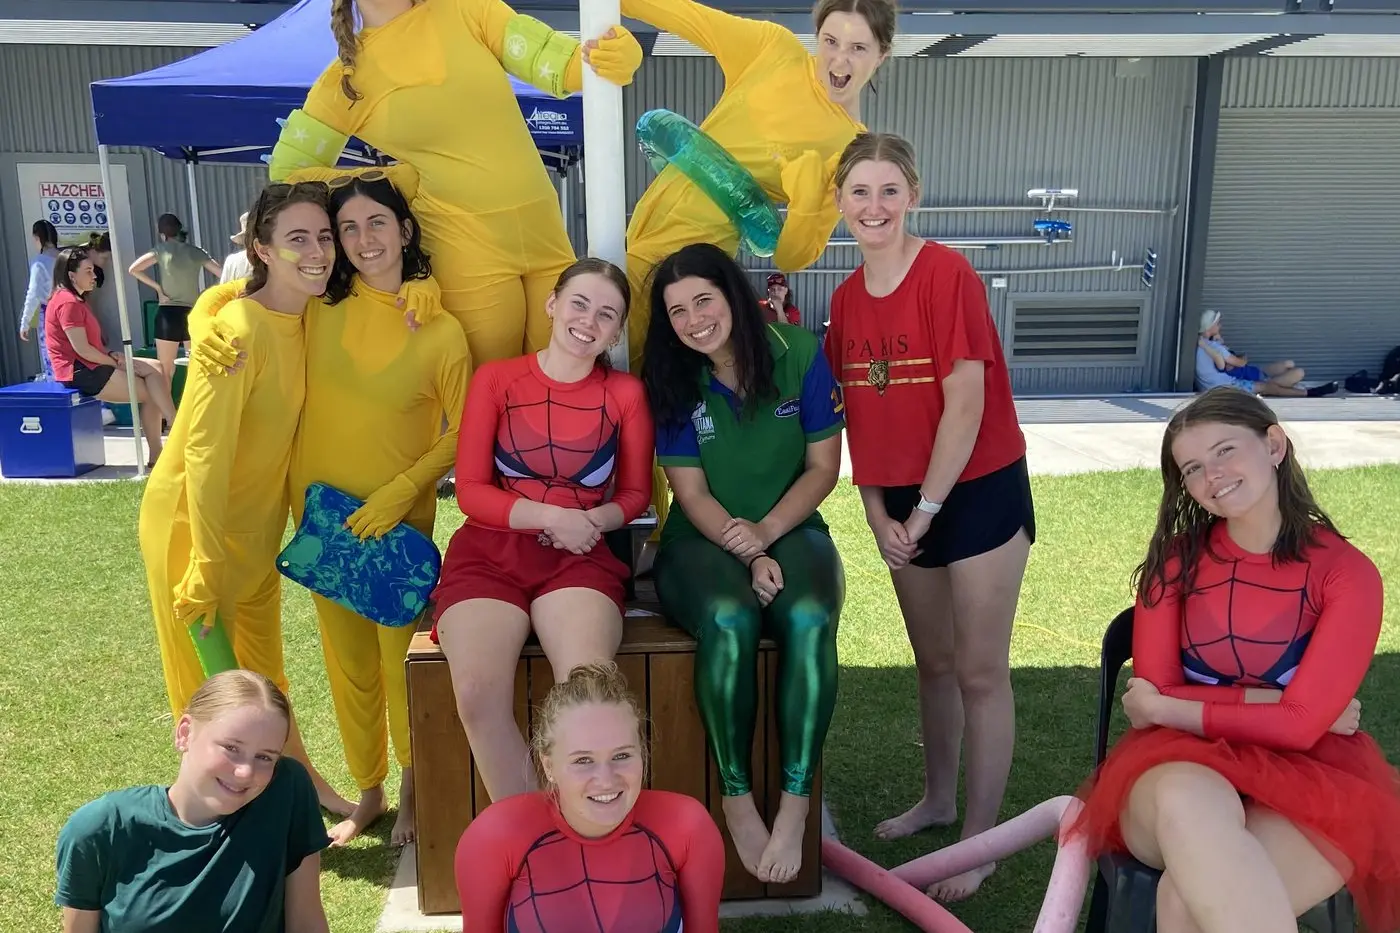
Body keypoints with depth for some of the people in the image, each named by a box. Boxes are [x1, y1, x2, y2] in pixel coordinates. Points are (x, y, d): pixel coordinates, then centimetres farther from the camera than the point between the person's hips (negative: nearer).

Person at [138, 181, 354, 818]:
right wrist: (206, 565, -21)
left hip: (256, 525, 8)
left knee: (263, 673, 24)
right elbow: (205, 453, -24)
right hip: (192, 524, -8)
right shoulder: (240, 330, -25)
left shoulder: (311, 317, -2)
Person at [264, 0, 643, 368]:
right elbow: (288, 172, 10)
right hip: (466, 249, -2)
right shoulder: (345, 80, 3)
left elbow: (549, 59, -8)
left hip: (545, 232, 2)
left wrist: (613, 57, -29)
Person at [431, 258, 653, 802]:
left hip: (580, 558, 0)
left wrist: (597, 519, -7)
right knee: (479, 694, -29)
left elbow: (635, 492, 15)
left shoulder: (626, 394, 9)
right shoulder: (495, 379, 8)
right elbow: (470, 489, 4)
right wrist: (552, 517, -11)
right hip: (489, 553, 0)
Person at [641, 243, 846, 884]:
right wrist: (747, 555, -18)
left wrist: (768, 531, -16)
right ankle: (737, 800, -19)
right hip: (703, 540, 0)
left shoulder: (798, 355, -4)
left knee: (809, 619, -33)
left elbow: (824, 467, -1)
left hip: (790, 531, 1)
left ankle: (795, 806, -23)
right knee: (729, 621, -35)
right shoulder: (671, 381, -2)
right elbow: (691, 492, -4)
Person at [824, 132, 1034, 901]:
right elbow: (858, 416, 6)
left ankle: (980, 839, 17)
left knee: (979, 669, 3)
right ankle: (938, 799, 38)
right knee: (932, 661, 19)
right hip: (902, 502, 6)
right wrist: (878, 513, -1)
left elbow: (967, 404, -19)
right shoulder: (845, 297, 4)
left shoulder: (948, 273, -16)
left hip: (978, 492, -6)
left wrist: (927, 509, -14)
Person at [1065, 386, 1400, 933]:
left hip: (1309, 779, -2)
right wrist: (1268, 699, -9)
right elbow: (1153, 693, 0)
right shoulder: (1176, 559, 3)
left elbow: (1300, 725, -10)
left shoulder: (1347, 573, -4)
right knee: (1189, 806, -38)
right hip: (1184, 760, 2)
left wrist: (1166, 709, -4)